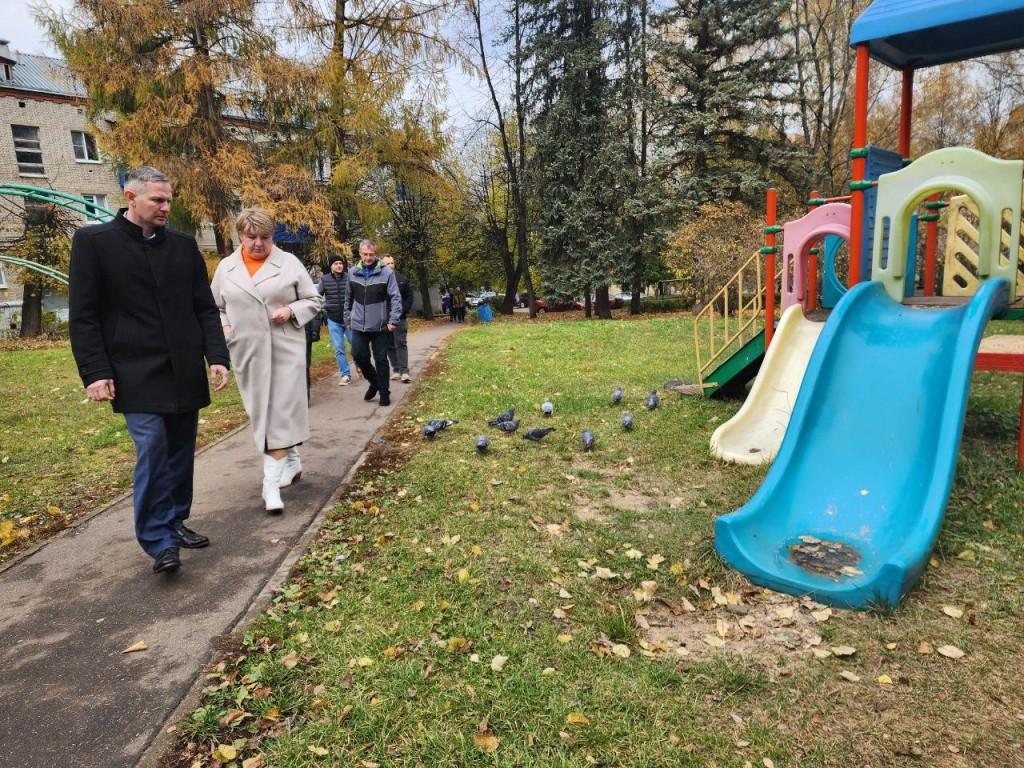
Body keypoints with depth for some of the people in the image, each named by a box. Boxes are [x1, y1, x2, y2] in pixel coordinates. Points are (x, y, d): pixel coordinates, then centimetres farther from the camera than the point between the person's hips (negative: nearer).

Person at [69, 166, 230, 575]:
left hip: (185, 370, 4)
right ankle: (159, 542, 0)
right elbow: (83, 316, -3)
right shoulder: (93, 241, 0)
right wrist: (95, 372, -10)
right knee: (152, 450, -11)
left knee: (181, 453, 10)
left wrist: (217, 356, -1)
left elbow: (205, 308, 9)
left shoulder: (183, 244, 9)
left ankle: (176, 523, 25)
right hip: (136, 373, -4)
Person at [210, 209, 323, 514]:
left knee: (280, 413, -4)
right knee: (261, 414, 9)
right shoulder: (226, 268, 7)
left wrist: (291, 311, -13)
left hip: (285, 350, -3)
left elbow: (314, 300, 5)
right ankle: (292, 460, 27)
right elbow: (215, 307, 16)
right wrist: (223, 328, -3)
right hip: (248, 353, 3)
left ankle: (271, 484, 1)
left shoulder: (289, 263, 0)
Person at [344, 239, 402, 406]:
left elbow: (395, 297, -8)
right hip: (359, 325, 3)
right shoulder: (352, 272, 4)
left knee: (381, 359, 3)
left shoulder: (386, 272, -7)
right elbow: (348, 298, 14)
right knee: (358, 356, 3)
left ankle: (384, 392, 16)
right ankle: (374, 382, 26)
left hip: (380, 325, -3)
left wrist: (393, 320, -15)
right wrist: (347, 319, 15)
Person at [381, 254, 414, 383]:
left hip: (400, 318, -1)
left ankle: (404, 371, -6)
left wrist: (403, 311, -6)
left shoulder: (402, 279, 3)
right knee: (390, 346, 7)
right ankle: (396, 370, 16)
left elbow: (409, 297, 5)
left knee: (401, 344, -4)